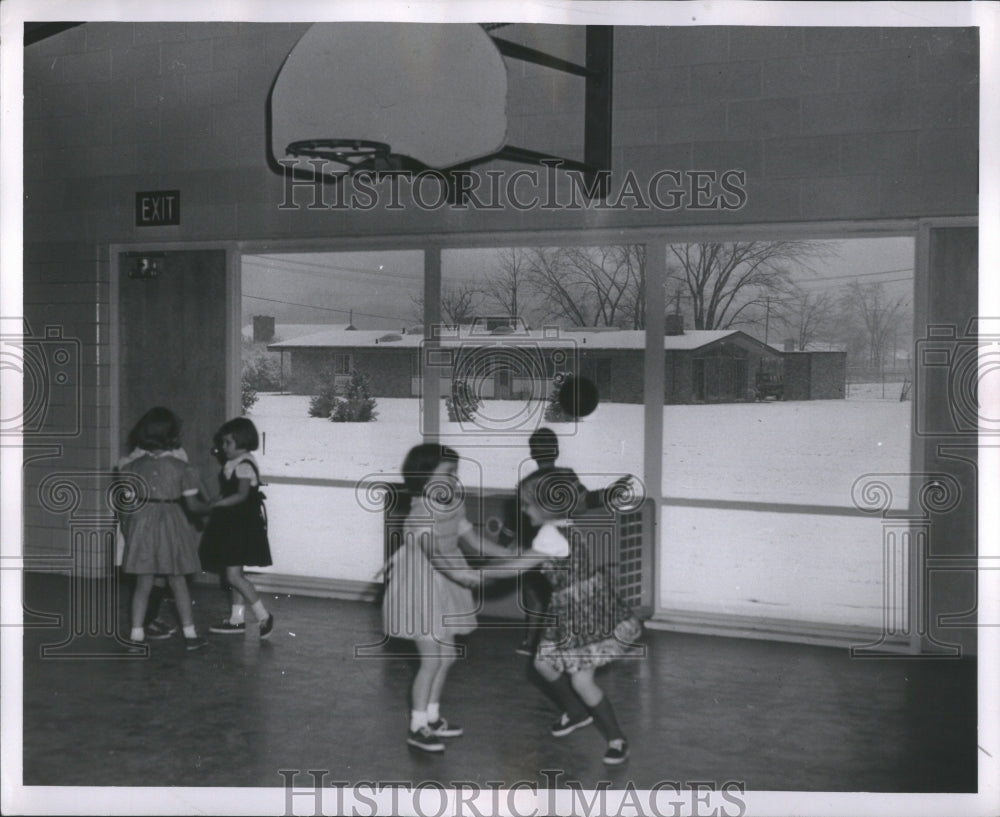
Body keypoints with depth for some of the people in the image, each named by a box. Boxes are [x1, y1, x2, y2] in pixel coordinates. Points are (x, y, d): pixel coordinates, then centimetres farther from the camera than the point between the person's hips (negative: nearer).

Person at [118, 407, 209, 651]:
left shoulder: (134, 465, -2)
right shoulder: (179, 466, -10)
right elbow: (192, 504, -9)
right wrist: (209, 507, 10)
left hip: (142, 525, 2)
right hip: (171, 526, -2)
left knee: (143, 584, 10)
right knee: (178, 583, 10)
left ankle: (136, 635, 10)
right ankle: (190, 634, 15)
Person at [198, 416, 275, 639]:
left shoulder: (244, 465, -17)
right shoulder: (235, 465, 13)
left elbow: (241, 495, -26)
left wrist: (216, 503, -29)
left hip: (243, 526, -10)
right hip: (233, 524, 10)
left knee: (233, 575, -10)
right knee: (233, 573, 14)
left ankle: (264, 616, -2)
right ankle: (237, 618, 23)